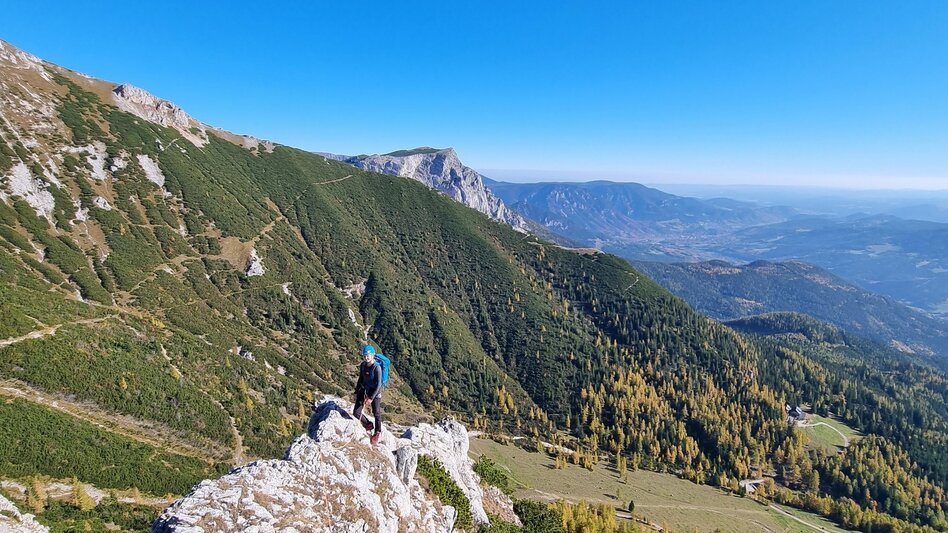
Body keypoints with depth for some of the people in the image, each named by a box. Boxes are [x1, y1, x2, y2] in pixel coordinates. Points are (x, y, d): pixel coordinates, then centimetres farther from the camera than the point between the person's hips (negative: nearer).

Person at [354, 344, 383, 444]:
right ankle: (368, 425, 31)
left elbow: (378, 384, -21)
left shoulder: (377, 367, -23)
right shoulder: (363, 365, -4)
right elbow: (360, 379, 10)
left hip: (375, 392, -6)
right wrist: (357, 392, 12)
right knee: (356, 413, 2)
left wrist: (371, 397, -21)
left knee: (376, 413, 11)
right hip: (364, 390, 6)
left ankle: (377, 432, 36)